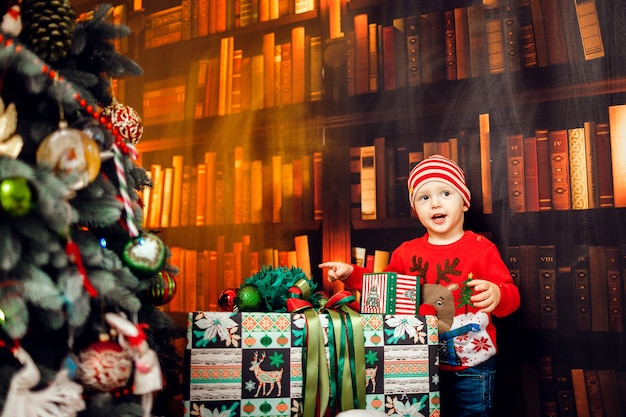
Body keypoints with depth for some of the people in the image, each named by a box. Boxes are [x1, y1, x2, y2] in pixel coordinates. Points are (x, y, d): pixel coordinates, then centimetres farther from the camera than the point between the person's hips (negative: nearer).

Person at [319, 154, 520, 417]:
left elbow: (510, 296, -11)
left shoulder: (482, 248, -8)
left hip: (471, 367, -3)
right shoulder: (406, 252, 3)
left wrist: (497, 295, -34)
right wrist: (351, 274, 2)